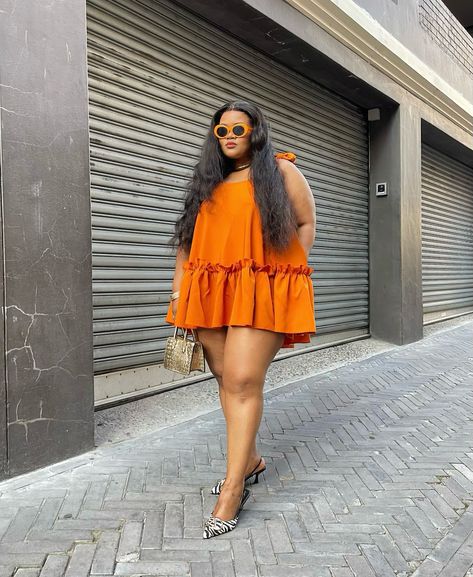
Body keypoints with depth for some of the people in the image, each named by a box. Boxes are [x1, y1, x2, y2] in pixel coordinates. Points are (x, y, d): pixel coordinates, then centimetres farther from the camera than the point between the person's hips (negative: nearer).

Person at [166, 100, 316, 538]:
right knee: (226, 378, 7)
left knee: (243, 381, -12)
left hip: (262, 290, -5)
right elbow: (188, 236, 16)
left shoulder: (281, 171, 8)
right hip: (210, 291, 5)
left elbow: (306, 225, 8)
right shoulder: (207, 180, 20)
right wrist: (178, 288, 8)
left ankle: (232, 489, -2)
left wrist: (284, 269, -1)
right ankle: (250, 460, 27)